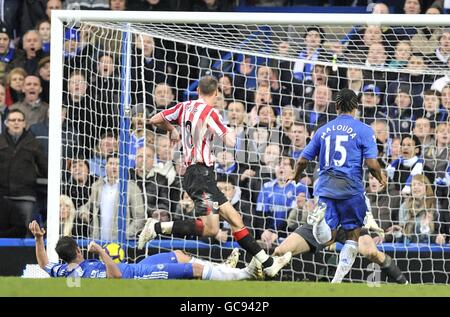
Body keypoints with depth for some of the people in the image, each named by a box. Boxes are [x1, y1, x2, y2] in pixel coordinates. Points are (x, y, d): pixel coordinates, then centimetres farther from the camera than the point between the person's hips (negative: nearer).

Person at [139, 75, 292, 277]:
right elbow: (230, 142, -14)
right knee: (209, 228, -16)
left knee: (235, 219, 7)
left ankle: (267, 263, 6)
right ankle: (157, 228, -14)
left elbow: (155, 120, 17)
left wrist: (171, 130, 36)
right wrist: (231, 133, 9)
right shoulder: (209, 111, -12)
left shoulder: (185, 107, 9)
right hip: (201, 174, -9)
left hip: (195, 173, 9)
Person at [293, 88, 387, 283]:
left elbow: (302, 160, 14)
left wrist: (297, 177, 35)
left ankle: (320, 216, -31)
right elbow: (372, 164, -9)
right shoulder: (364, 131, -1)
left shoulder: (323, 130, 12)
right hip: (351, 189, -3)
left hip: (325, 188, 3)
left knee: (326, 239, 2)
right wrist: (381, 179, 12)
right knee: (352, 237, 10)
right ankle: (337, 281, 1)